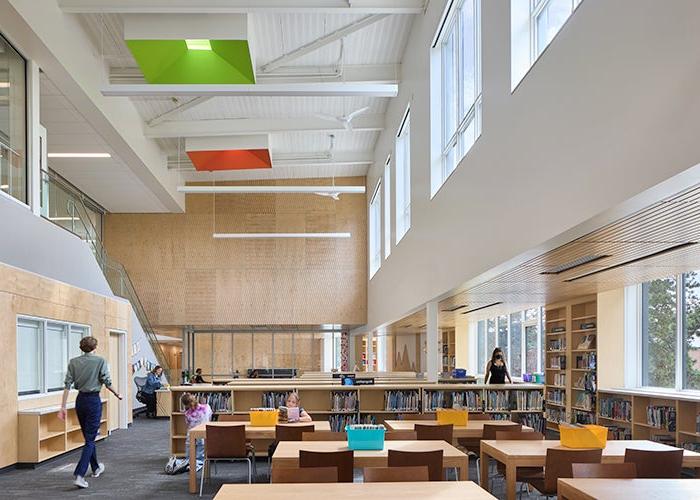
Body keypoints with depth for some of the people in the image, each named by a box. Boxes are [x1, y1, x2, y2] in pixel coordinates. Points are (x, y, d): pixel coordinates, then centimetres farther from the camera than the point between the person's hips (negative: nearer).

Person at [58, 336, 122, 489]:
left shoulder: (73, 362, 2)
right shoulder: (100, 361, -9)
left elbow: (67, 385, -3)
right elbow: (107, 383, -10)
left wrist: (63, 407, -2)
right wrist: (117, 394, 8)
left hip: (80, 400, 5)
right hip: (94, 401, -5)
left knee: (88, 437, 21)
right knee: (90, 439, -2)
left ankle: (96, 468, 37)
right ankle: (79, 475, -15)